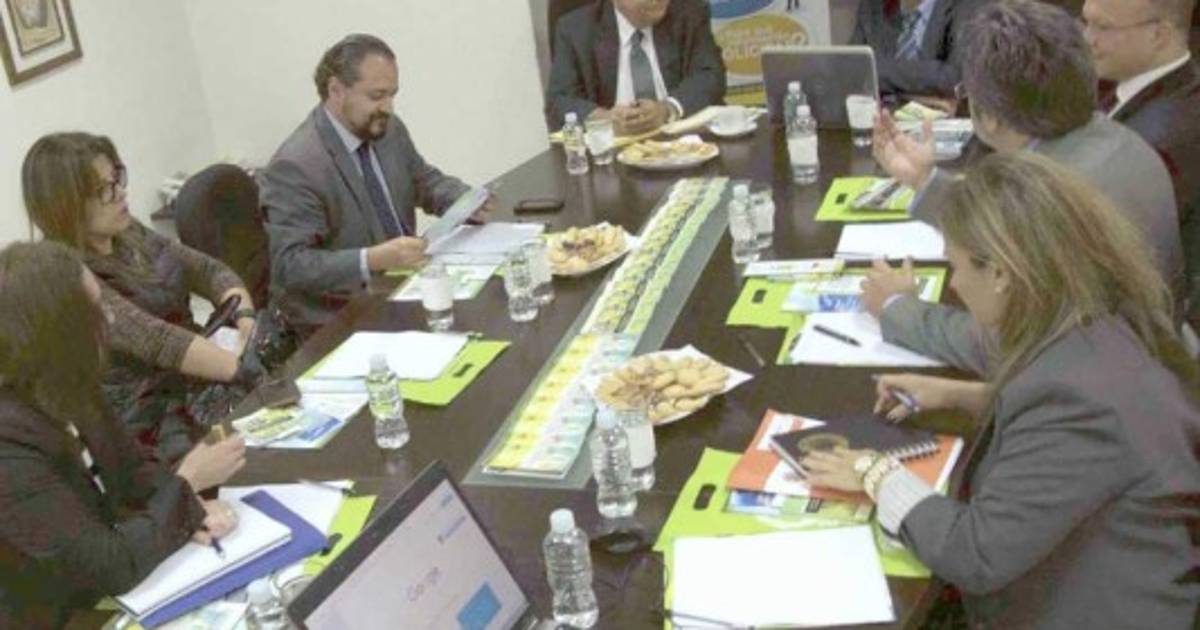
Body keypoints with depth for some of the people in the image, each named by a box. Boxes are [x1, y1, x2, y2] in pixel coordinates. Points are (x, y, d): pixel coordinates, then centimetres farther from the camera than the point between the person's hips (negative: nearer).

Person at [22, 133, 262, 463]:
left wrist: (247, 319, -11)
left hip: (203, 384, 7)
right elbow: (156, 340, -28)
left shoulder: (128, 233, 6)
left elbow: (208, 269, 8)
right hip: (152, 424, -7)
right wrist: (244, 367, -34)